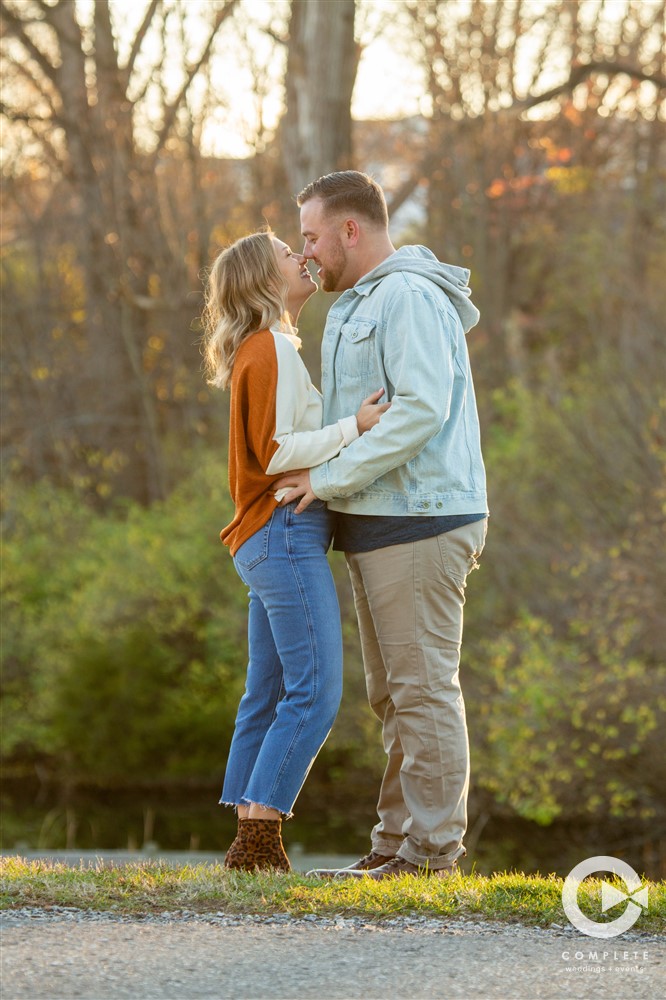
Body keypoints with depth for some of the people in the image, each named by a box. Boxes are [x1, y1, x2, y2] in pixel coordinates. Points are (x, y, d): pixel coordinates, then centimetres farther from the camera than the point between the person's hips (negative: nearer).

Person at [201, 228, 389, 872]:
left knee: (268, 697, 8)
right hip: (286, 533, -11)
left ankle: (249, 844, 7)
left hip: (265, 541, 11)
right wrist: (355, 426, -14)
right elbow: (274, 452, -17)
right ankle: (257, 842, -17)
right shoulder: (272, 349, -9)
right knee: (316, 693, -14)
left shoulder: (262, 352, 22)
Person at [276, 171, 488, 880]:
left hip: (419, 522, -11)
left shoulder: (411, 298, -12)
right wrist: (326, 479, 9)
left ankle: (432, 849, -5)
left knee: (423, 687, -8)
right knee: (392, 694, 12)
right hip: (376, 526, 11)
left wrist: (330, 477, -19)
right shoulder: (356, 306, 21)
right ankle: (395, 844, 16)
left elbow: (422, 408, -23)